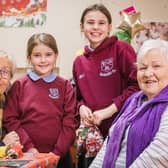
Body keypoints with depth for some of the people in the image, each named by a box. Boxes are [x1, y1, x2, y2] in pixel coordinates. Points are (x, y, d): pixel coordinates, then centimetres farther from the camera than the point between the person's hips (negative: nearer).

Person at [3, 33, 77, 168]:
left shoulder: (65, 86, 3)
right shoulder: (19, 86, 2)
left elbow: (69, 122, -1)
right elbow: (10, 120, -2)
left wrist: (58, 152, -9)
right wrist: (28, 147, -9)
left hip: (58, 157, 0)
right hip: (27, 156, 0)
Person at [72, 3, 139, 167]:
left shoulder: (121, 49, -6)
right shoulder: (79, 61, 12)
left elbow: (138, 84, -13)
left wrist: (110, 110, -16)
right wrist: (82, 108, 0)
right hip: (92, 132, 6)